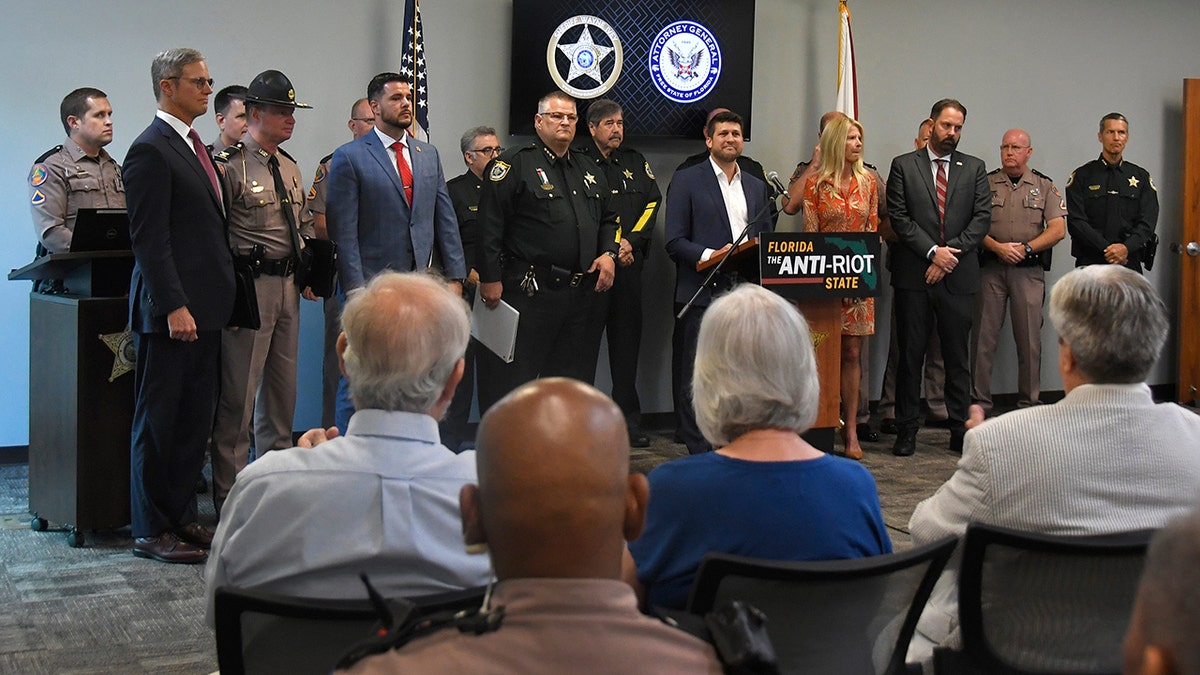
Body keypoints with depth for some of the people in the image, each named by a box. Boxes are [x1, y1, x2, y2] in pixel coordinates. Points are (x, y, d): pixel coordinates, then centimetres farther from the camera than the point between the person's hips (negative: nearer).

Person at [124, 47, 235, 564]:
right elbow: (148, 238, -17)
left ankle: (182, 518, 23)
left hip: (204, 309, 9)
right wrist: (173, 307, -21)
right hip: (173, 311, -9)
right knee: (157, 423, 0)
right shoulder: (151, 150, -12)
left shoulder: (195, 147, 17)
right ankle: (150, 531, 9)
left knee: (196, 419, 13)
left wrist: (217, 298, 16)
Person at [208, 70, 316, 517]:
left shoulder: (289, 166, 15)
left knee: (283, 389, 15)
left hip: (289, 286, 8)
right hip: (249, 285, -8)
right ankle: (229, 499, 4)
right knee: (238, 395, -4)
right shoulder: (229, 166, -10)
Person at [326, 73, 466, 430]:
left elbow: (445, 219, 14)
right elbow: (343, 232, -7)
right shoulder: (349, 157, -3)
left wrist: (455, 275, 7)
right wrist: (355, 288, -13)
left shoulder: (428, 154, 14)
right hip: (371, 286, -5)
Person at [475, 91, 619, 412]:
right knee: (513, 381, -4)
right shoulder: (515, 164, -4)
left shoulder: (588, 170, 18)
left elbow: (608, 219, 26)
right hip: (528, 291, -7)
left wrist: (608, 253, 6)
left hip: (580, 294, 7)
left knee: (572, 377, 13)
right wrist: (490, 278, -15)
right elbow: (490, 226, -10)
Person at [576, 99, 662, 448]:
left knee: (627, 341, 7)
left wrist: (630, 242, -5)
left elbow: (652, 204, 9)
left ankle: (630, 420, 12)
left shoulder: (637, 163, 16)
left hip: (630, 266, 4)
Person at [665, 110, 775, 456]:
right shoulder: (687, 180, 3)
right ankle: (699, 452, 4)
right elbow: (674, 241, -4)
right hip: (702, 294, -4)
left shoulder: (757, 186, 19)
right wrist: (709, 256, -19)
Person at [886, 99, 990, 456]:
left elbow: (982, 217, 3)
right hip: (914, 275, -1)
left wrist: (951, 253, -9)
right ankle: (906, 430, 9)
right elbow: (899, 218, -3)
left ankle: (961, 429, 13)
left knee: (958, 357, 6)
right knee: (910, 355, 2)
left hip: (959, 276, 2)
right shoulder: (903, 166, 5)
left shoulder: (974, 168, 11)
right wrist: (933, 251, -12)